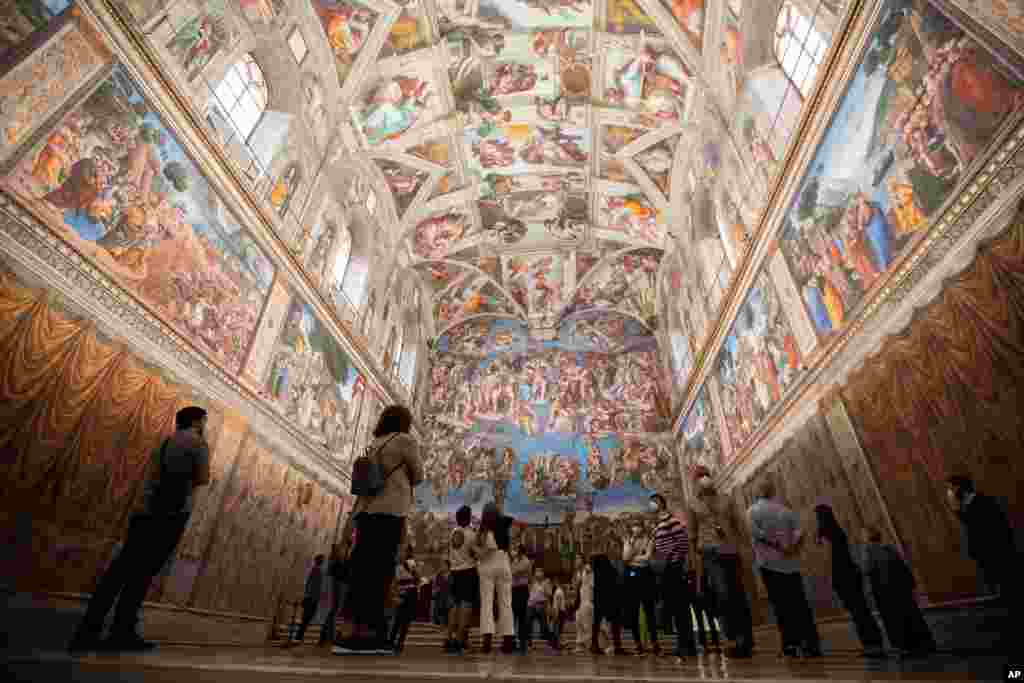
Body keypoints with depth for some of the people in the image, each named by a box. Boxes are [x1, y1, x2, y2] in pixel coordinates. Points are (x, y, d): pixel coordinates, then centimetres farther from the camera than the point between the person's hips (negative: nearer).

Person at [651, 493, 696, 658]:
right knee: (674, 607, 13)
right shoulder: (658, 523, 16)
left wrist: (685, 564, -19)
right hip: (667, 569, 9)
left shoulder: (671, 519, -12)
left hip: (676, 567, -9)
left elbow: (683, 541, -18)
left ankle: (689, 645, 5)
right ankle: (683, 644, 21)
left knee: (682, 606, -3)